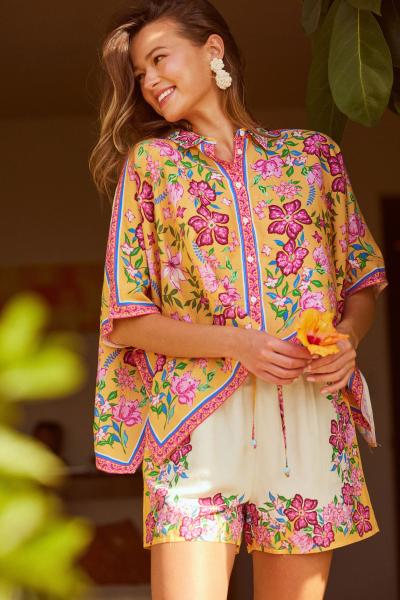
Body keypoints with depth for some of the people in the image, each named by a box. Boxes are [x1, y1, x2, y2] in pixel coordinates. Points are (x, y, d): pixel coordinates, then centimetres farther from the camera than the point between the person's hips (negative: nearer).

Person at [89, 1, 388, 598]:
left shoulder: (314, 153, 14)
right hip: (195, 416, -1)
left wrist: (348, 339, -6)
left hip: (310, 412, 2)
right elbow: (126, 319, 5)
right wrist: (235, 343, -11)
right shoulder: (148, 162, 11)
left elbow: (362, 284, 18)